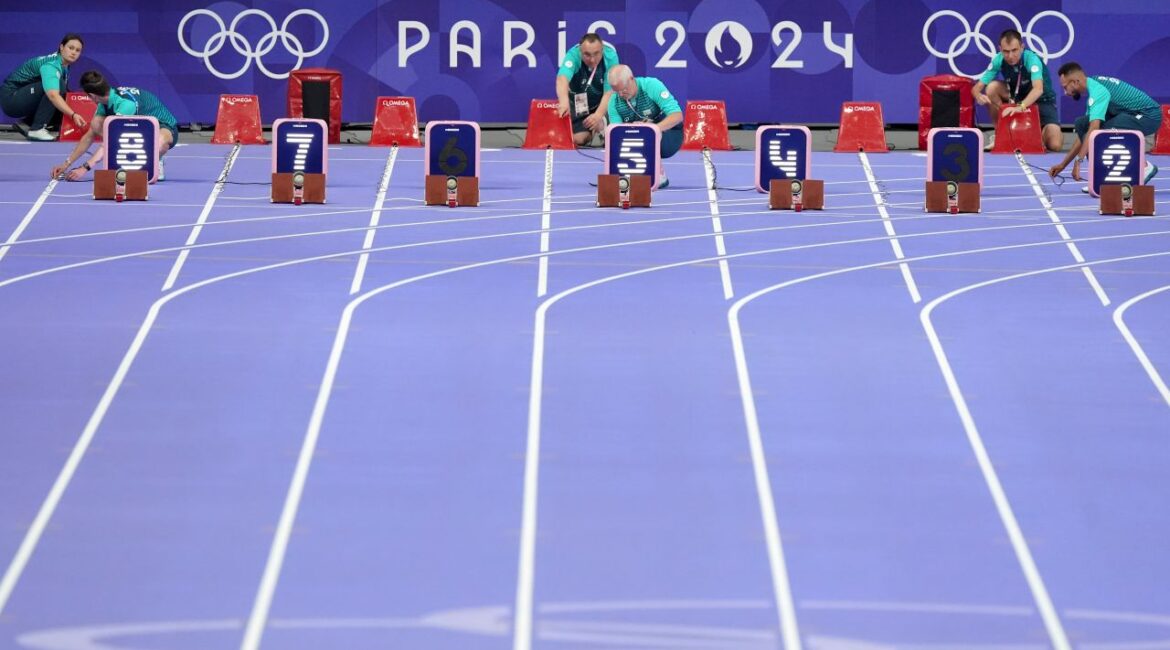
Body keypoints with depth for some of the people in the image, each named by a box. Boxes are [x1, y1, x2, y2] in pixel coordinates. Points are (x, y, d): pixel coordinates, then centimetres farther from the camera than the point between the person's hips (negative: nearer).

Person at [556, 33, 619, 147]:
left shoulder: (610, 55, -28)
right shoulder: (573, 55, -31)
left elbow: (609, 91, -29)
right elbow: (562, 78, -50)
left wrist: (599, 115, -45)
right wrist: (564, 101, -71)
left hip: (602, 100, 1)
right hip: (579, 101, -1)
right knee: (579, 139, -9)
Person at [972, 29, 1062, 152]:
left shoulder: (1032, 59, -30)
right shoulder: (998, 60, -17)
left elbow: (1038, 89, -47)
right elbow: (977, 87, -16)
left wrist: (1020, 107, -63)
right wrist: (978, 95, -42)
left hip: (1042, 101, -4)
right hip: (1016, 99, 4)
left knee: (1055, 145, -24)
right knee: (992, 87, -25)